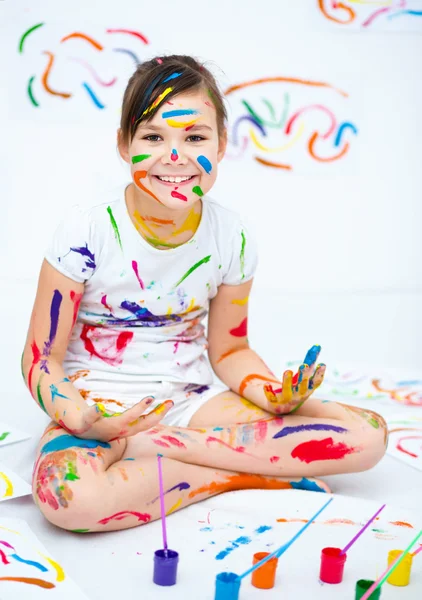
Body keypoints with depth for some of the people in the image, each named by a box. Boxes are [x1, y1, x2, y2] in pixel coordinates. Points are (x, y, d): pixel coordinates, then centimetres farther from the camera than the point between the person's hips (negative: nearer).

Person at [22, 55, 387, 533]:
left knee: (367, 436, -13)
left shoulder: (232, 238, -3)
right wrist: (85, 422, -29)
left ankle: (135, 446, -15)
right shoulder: (86, 233, -13)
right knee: (71, 498, -41)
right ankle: (246, 474, -15)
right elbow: (41, 358, -8)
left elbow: (229, 350, 8)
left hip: (193, 402, 4)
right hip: (99, 405, -4)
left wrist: (275, 394, -13)